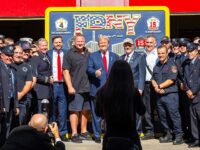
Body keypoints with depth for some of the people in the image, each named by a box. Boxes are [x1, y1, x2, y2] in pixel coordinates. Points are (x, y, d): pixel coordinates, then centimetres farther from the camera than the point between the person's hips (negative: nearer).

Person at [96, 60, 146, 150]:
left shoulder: (102, 92, -10)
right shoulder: (133, 92, -15)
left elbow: (98, 113, 7)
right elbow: (142, 111, 3)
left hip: (110, 138, 2)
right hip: (130, 138, -1)